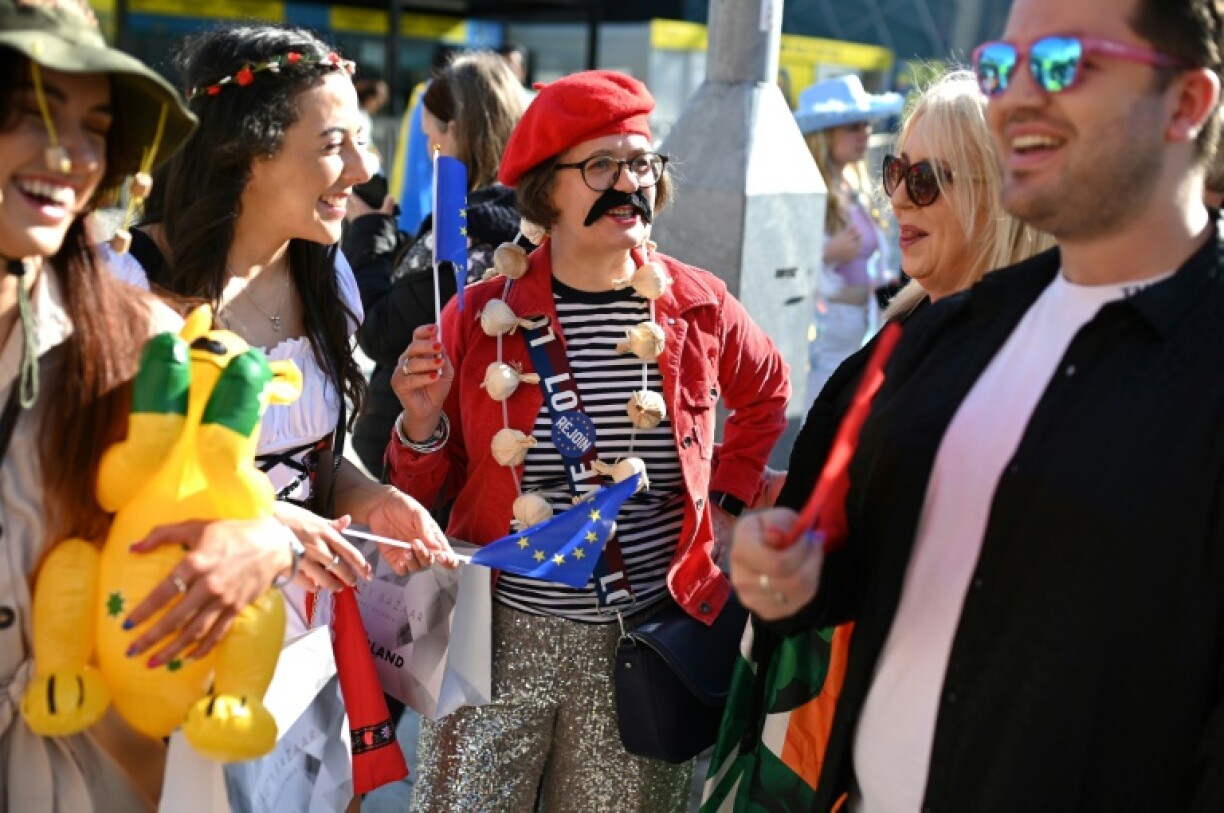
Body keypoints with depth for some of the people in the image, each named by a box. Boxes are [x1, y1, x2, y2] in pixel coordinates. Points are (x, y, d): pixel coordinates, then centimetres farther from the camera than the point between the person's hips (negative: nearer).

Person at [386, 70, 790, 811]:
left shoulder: (698, 306, -1)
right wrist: (422, 425, -15)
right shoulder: (484, 314, -4)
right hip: (501, 636, -1)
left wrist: (724, 497, 12)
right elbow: (435, 490, 4)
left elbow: (766, 389, 22)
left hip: (644, 644, 1)